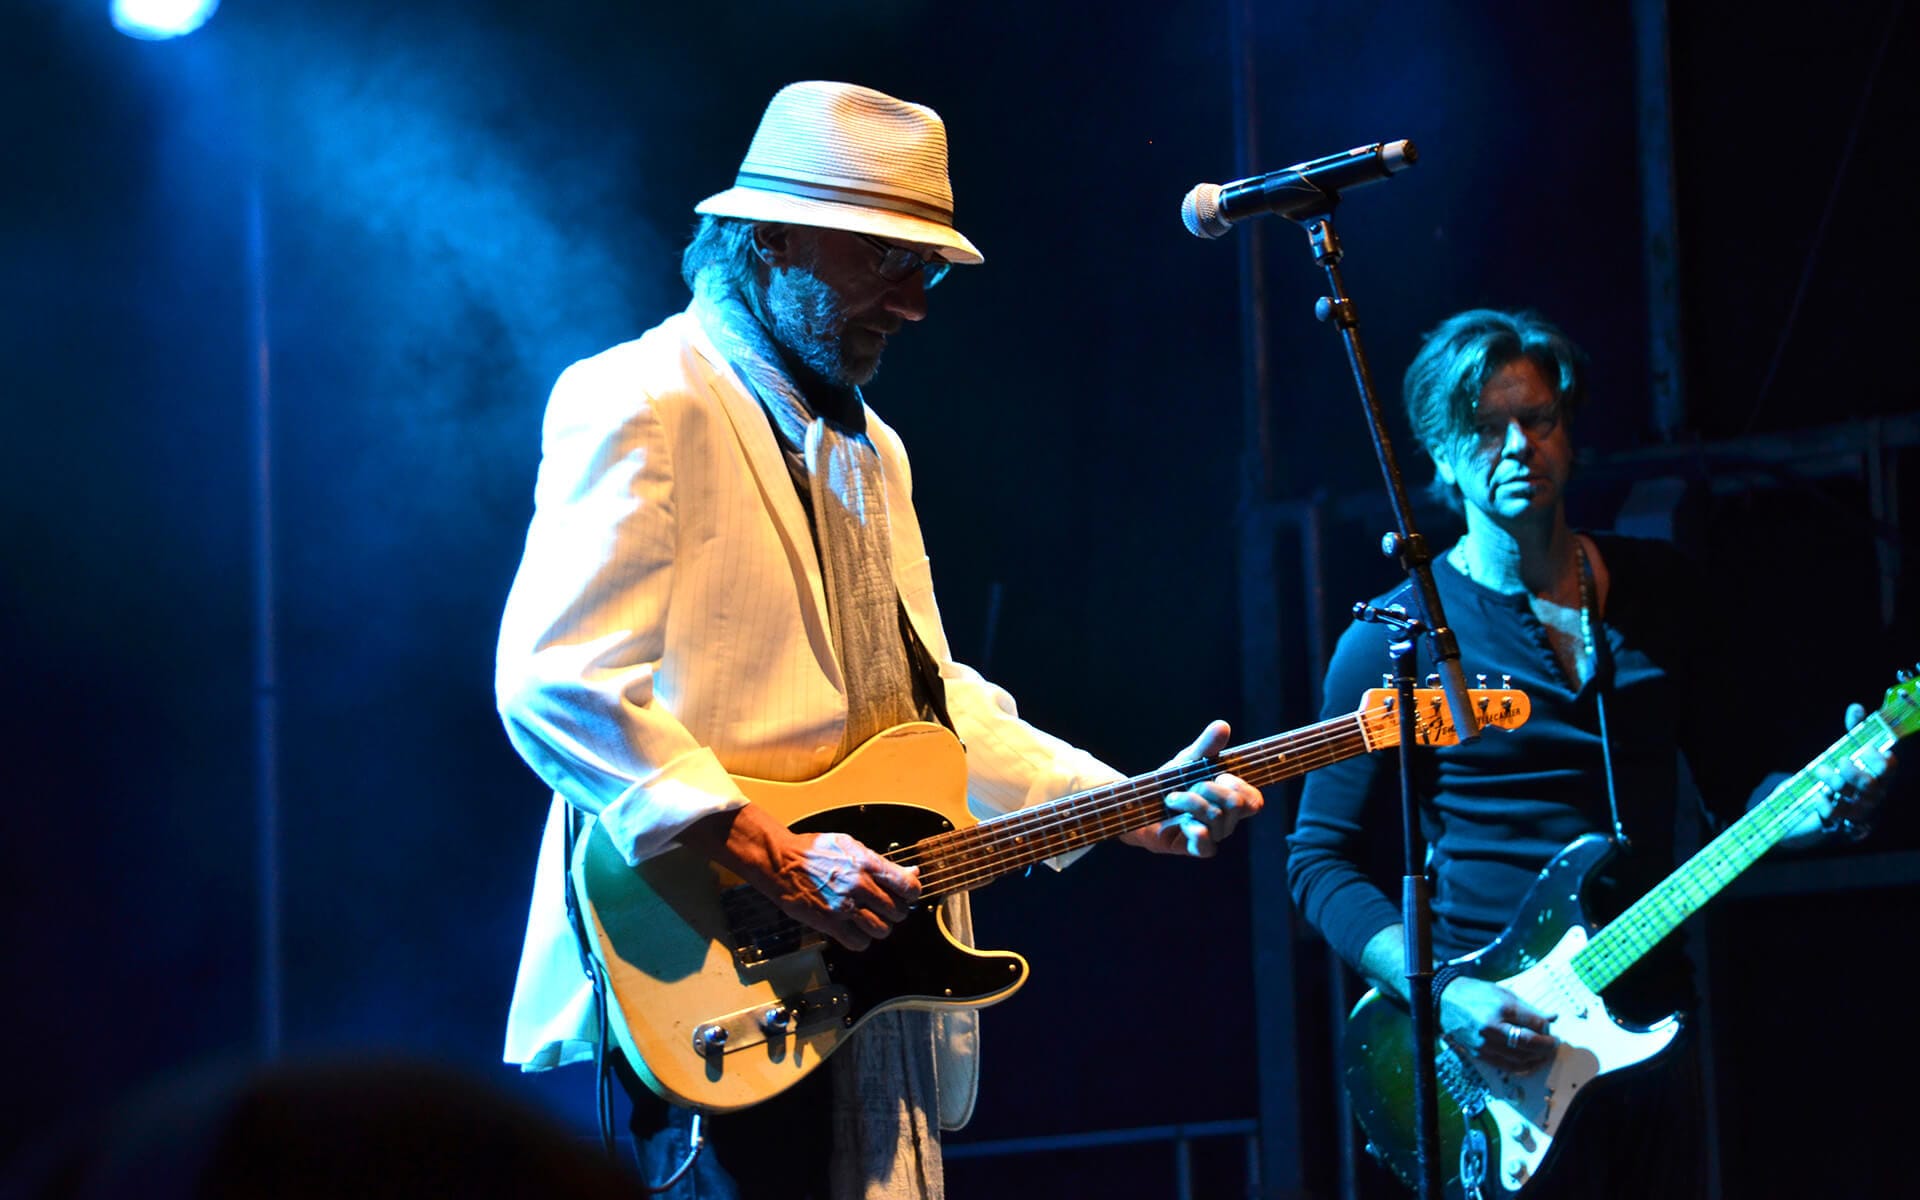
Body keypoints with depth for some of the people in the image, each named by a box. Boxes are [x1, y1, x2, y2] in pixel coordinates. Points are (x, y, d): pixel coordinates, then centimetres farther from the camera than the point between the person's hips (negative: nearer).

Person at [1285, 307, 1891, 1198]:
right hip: (1498, 1054, -4)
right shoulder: (1395, 637, -5)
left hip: (1651, 1025, 4)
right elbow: (1320, 858, -4)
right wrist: (1441, 993, -17)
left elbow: (1726, 788, 14)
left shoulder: (1658, 589, 8)